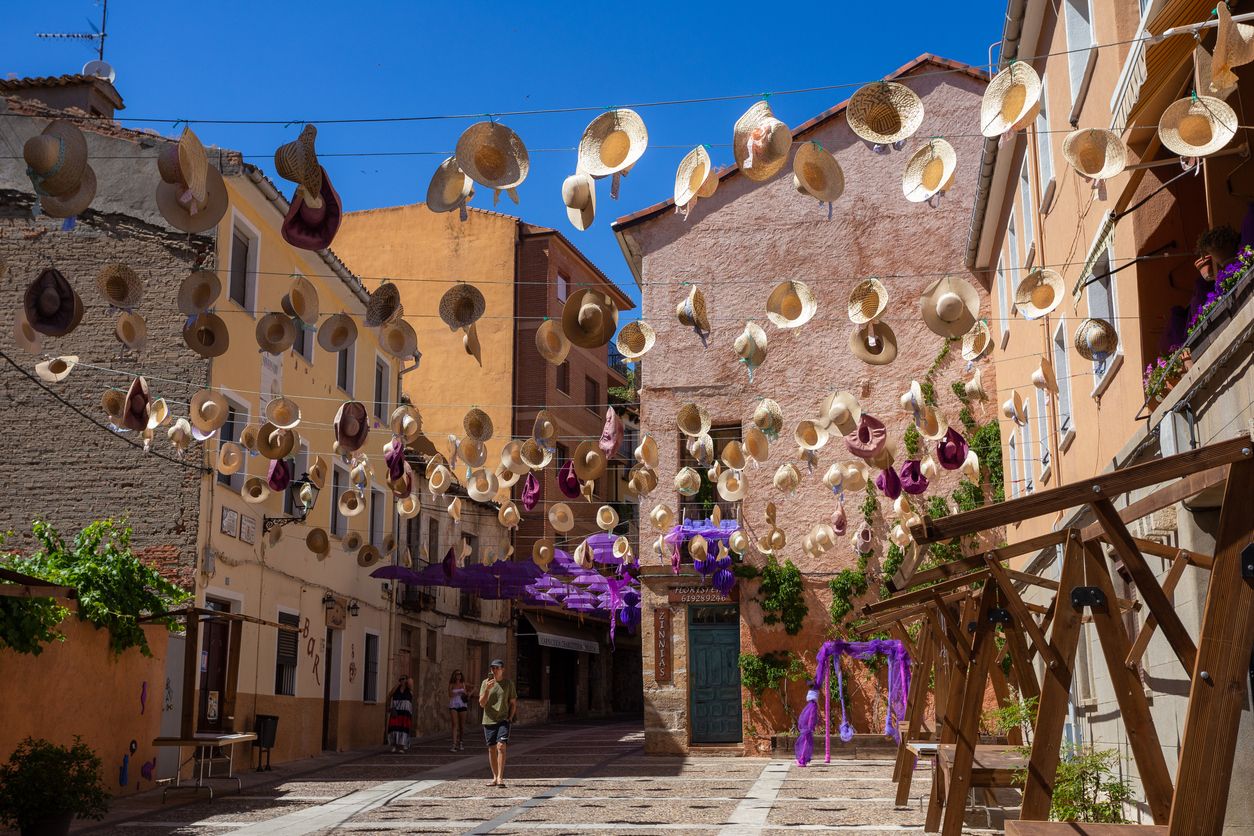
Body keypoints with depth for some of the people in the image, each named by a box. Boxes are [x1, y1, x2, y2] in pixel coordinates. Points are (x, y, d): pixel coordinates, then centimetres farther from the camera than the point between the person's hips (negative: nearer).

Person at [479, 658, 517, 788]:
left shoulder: (508, 683, 4)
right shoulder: (486, 683, 4)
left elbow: (513, 703, 11)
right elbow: (481, 704, -2)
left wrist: (510, 718, -1)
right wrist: (487, 689, -16)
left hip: (503, 721, -2)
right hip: (489, 720, 2)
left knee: (501, 746, -16)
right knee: (491, 749, 7)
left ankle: (500, 778, -16)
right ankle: (495, 777, 18)